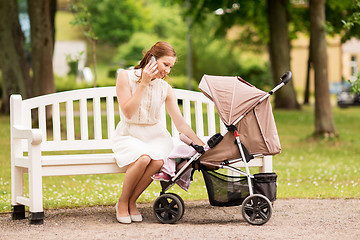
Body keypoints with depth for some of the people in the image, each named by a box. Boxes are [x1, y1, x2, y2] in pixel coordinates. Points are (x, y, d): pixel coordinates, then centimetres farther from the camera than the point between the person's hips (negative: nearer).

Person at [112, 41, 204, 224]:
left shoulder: (165, 89, 0)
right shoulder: (125, 77, -8)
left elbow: (180, 124, 1)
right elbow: (128, 112, -16)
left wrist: (202, 146, -5)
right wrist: (143, 83, -18)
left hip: (155, 135, 3)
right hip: (128, 135, -3)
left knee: (158, 160, -32)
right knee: (143, 158, -36)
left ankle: (131, 202, -10)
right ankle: (122, 202, -11)